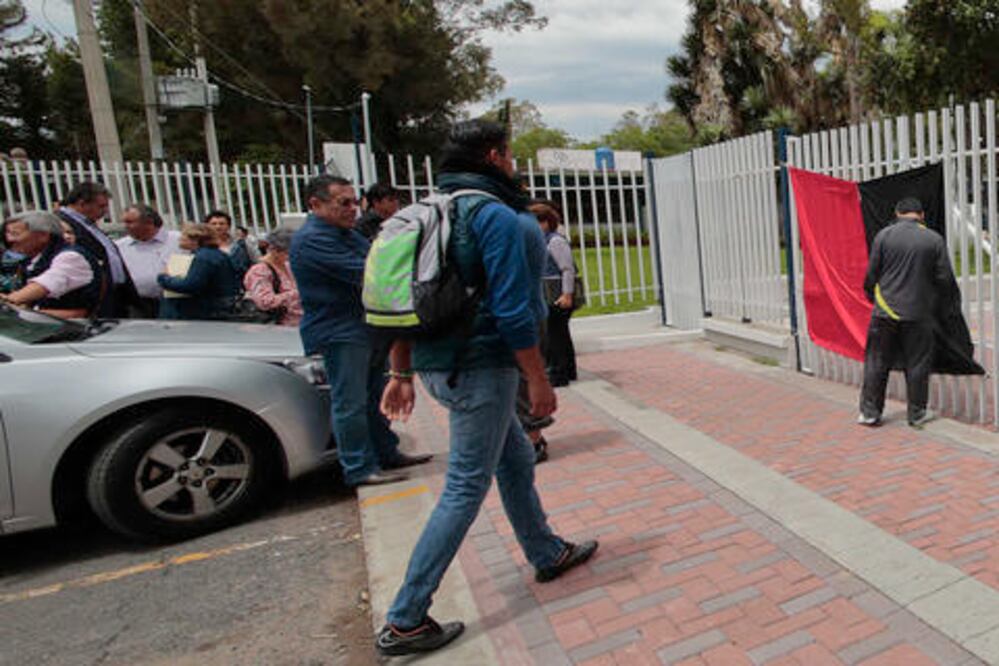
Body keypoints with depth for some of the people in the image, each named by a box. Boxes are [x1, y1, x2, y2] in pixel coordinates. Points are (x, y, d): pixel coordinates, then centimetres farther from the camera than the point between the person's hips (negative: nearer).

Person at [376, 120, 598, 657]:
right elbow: (513, 312, -19)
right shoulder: (496, 215, -12)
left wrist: (401, 374, 15)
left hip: (439, 364, 9)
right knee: (465, 489, 1)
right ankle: (404, 621, 10)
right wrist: (538, 380, -11)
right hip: (479, 368, -9)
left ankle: (548, 555, 40)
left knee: (516, 460, 22)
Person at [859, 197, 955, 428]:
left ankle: (869, 412, 12)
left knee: (876, 363, 7)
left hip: (885, 311, 0)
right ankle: (917, 413, 21)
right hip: (918, 314, 0)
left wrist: (871, 296, 17)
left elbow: (872, 273, 0)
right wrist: (953, 293, 22)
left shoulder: (883, 235, -2)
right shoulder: (934, 239, -1)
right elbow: (945, 279, 0)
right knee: (917, 365, 11)